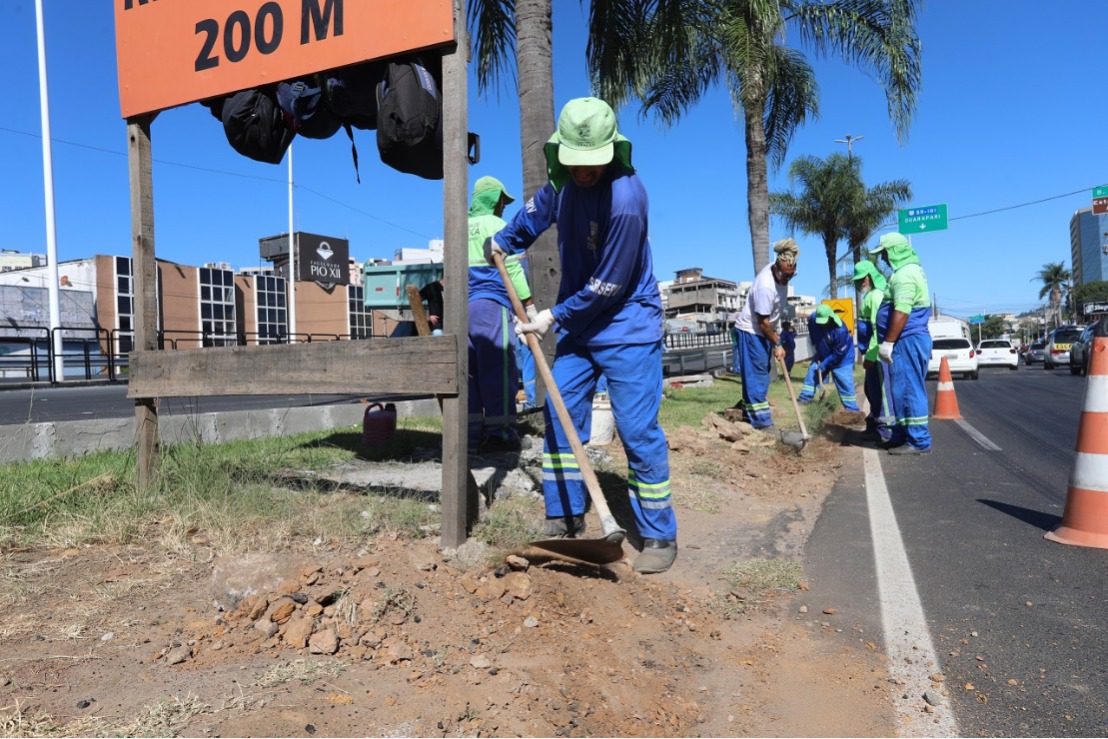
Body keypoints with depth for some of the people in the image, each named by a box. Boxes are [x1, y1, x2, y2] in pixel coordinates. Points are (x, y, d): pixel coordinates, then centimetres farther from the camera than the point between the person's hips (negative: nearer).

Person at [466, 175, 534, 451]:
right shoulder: (496, 225, 1)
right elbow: (512, 268, -7)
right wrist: (529, 305, -6)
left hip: (461, 305, 7)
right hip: (490, 303, -7)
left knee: (470, 368, 6)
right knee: (498, 367, -7)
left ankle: (473, 430, 8)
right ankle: (499, 431, -9)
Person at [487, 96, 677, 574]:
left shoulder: (625, 199, -26)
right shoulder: (564, 179, -2)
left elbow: (608, 287, -21)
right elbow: (539, 208, 23)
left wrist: (554, 317, -12)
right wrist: (504, 240, 30)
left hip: (627, 327, -7)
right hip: (579, 324, 8)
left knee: (638, 431, -5)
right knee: (559, 415, 9)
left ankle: (659, 537, 10)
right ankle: (565, 520, 22)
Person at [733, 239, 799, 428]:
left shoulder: (780, 272, -4)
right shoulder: (765, 286, -31)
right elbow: (762, 322, -24)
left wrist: (774, 333, 17)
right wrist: (777, 344, -15)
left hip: (764, 330, 9)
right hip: (751, 330, -9)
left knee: (761, 372, 13)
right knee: (756, 374, -8)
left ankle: (746, 408, 23)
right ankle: (761, 420, -5)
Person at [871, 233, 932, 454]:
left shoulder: (904, 274, -14)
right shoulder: (911, 270, 20)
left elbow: (901, 312, -23)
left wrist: (888, 342, -21)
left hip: (908, 341, -11)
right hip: (912, 339, 11)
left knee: (908, 390, -8)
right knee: (905, 390, 13)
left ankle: (918, 440, -5)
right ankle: (902, 435, 20)